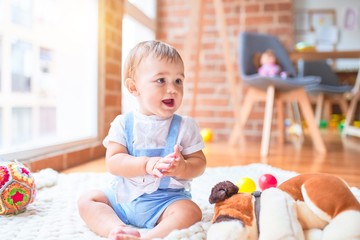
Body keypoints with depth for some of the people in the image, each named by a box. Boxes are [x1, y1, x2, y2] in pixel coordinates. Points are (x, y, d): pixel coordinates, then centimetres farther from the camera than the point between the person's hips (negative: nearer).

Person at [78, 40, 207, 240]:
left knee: (190, 212, -28)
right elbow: (112, 162, -11)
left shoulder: (185, 126, -4)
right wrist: (147, 164, -27)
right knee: (86, 200, -7)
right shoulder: (123, 123, -3)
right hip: (122, 196, 3)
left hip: (166, 199, -2)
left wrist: (182, 168, -26)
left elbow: (199, 163, -2)